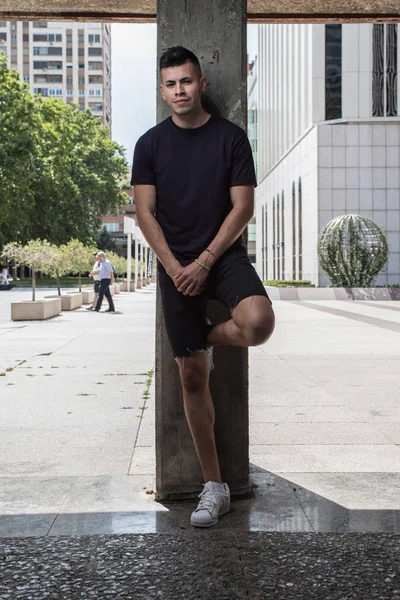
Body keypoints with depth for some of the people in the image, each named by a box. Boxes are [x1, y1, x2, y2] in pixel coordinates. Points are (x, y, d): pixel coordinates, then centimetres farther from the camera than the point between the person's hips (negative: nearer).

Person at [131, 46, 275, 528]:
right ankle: (214, 486, 12)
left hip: (223, 255, -1)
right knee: (192, 376, 0)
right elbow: (145, 213, 1)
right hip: (176, 265, 1)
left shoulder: (231, 137, 1)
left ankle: (208, 337, 6)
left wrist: (205, 262, -13)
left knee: (258, 323, -33)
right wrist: (175, 268, -11)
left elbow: (243, 206, -4)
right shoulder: (150, 144, 5)